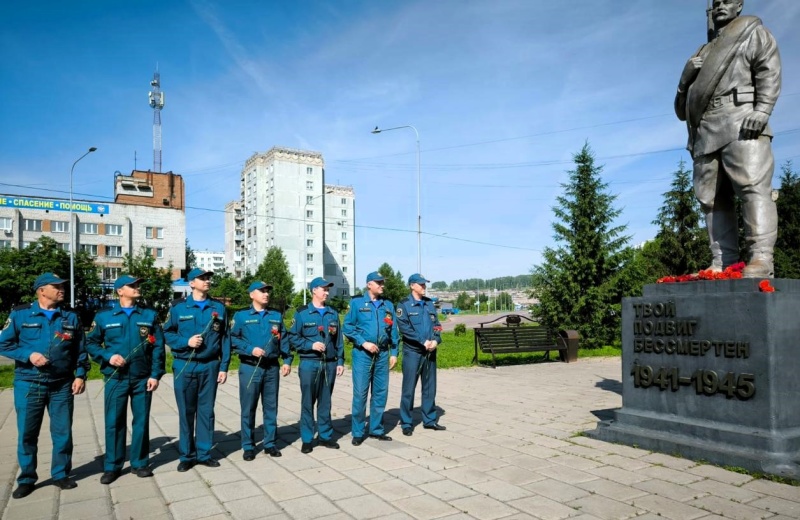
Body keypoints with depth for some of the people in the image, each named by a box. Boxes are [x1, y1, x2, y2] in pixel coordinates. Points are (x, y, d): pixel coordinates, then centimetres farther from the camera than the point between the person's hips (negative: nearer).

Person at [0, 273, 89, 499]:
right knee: (27, 433, 6)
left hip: (62, 385, 2)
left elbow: (80, 350, 8)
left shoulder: (70, 317, 6)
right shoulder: (20, 314, -1)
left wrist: (80, 375, -1)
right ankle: (26, 479, 22)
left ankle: (61, 474, 22)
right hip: (28, 384, -2)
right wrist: (29, 355, -16)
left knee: (63, 432, 6)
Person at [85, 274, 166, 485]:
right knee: (114, 422, 5)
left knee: (141, 421, 8)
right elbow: (91, 343, 7)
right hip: (115, 378, -1)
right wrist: (107, 356, -11)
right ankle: (112, 466, 20)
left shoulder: (150, 315, 4)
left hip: (142, 378, 1)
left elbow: (158, 347, 2)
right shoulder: (104, 316, 2)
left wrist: (155, 375, -5)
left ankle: (140, 463, 21)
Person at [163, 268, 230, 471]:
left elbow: (225, 339, 4)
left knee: (206, 411, 8)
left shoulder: (218, 307, 4)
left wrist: (224, 367, 0)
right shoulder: (178, 307, -1)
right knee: (186, 412, 6)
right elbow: (167, 333, 2)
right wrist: (186, 341, -16)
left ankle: (204, 453, 20)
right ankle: (187, 455, 19)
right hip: (185, 366, -1)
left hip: (210, 366, 2)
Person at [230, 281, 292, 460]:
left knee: (271, 407, 9)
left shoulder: (276, 316, 11)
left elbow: (284, 340, 11)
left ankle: (270, 443, 20)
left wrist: (287, 361, 2)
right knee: (248, 408, 2)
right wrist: (250, 349, -18)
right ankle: (248, 446, 14)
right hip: (250, 368, -3)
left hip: (272, 367, 3)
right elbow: (233, 339, -6)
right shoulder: (241, 316, 0)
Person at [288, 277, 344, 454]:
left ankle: (325, 436, 21)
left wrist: (340, 361, 8)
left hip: (329, 363, 4)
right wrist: (311, 345, -16)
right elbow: (293, 338, -3)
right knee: (308, 402, 2)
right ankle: (307, 439, 12)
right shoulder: (302, 313, -1)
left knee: (325, 401, 10)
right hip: (309, 363, -3)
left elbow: (338, 339, 12)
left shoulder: (333, 313, 11)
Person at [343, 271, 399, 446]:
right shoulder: (357, 303, 0)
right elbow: (347, 328, -4)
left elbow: (393, 331, 12)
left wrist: (394, 353, 6)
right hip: (362, 354, -4)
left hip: (382, 354, 4)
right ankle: (358, 433, 10)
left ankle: (376, 429, 22)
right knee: (360, 393, -2)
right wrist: (364, 343, -12)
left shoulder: (388, 305, 12)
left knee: (381, 392, 8)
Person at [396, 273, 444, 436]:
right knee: (409, 388, 0)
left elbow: (437, 324, 10)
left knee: (430, 387, 12)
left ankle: (430, 420, 24)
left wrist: (436, 340, -9)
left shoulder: (429, 304, 12)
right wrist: (423, 342, -18)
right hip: (412, 352, -5)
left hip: (430, 351, 5)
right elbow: (404, 328, -13)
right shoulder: (403, 305, -4)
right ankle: (406, 423, 9)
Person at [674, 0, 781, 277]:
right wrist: (688, 75, 8)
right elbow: (682, 106, 29)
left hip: (740, 122, -6)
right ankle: (723, 262, -6)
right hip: (705, 132, 6)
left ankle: (761, 259, -27)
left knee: (752, 186, -19)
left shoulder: (753, 32, 18)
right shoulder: (703, 52, 32)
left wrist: (761, 110, -17)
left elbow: (769, 71, 0)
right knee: (712, 198, -3)